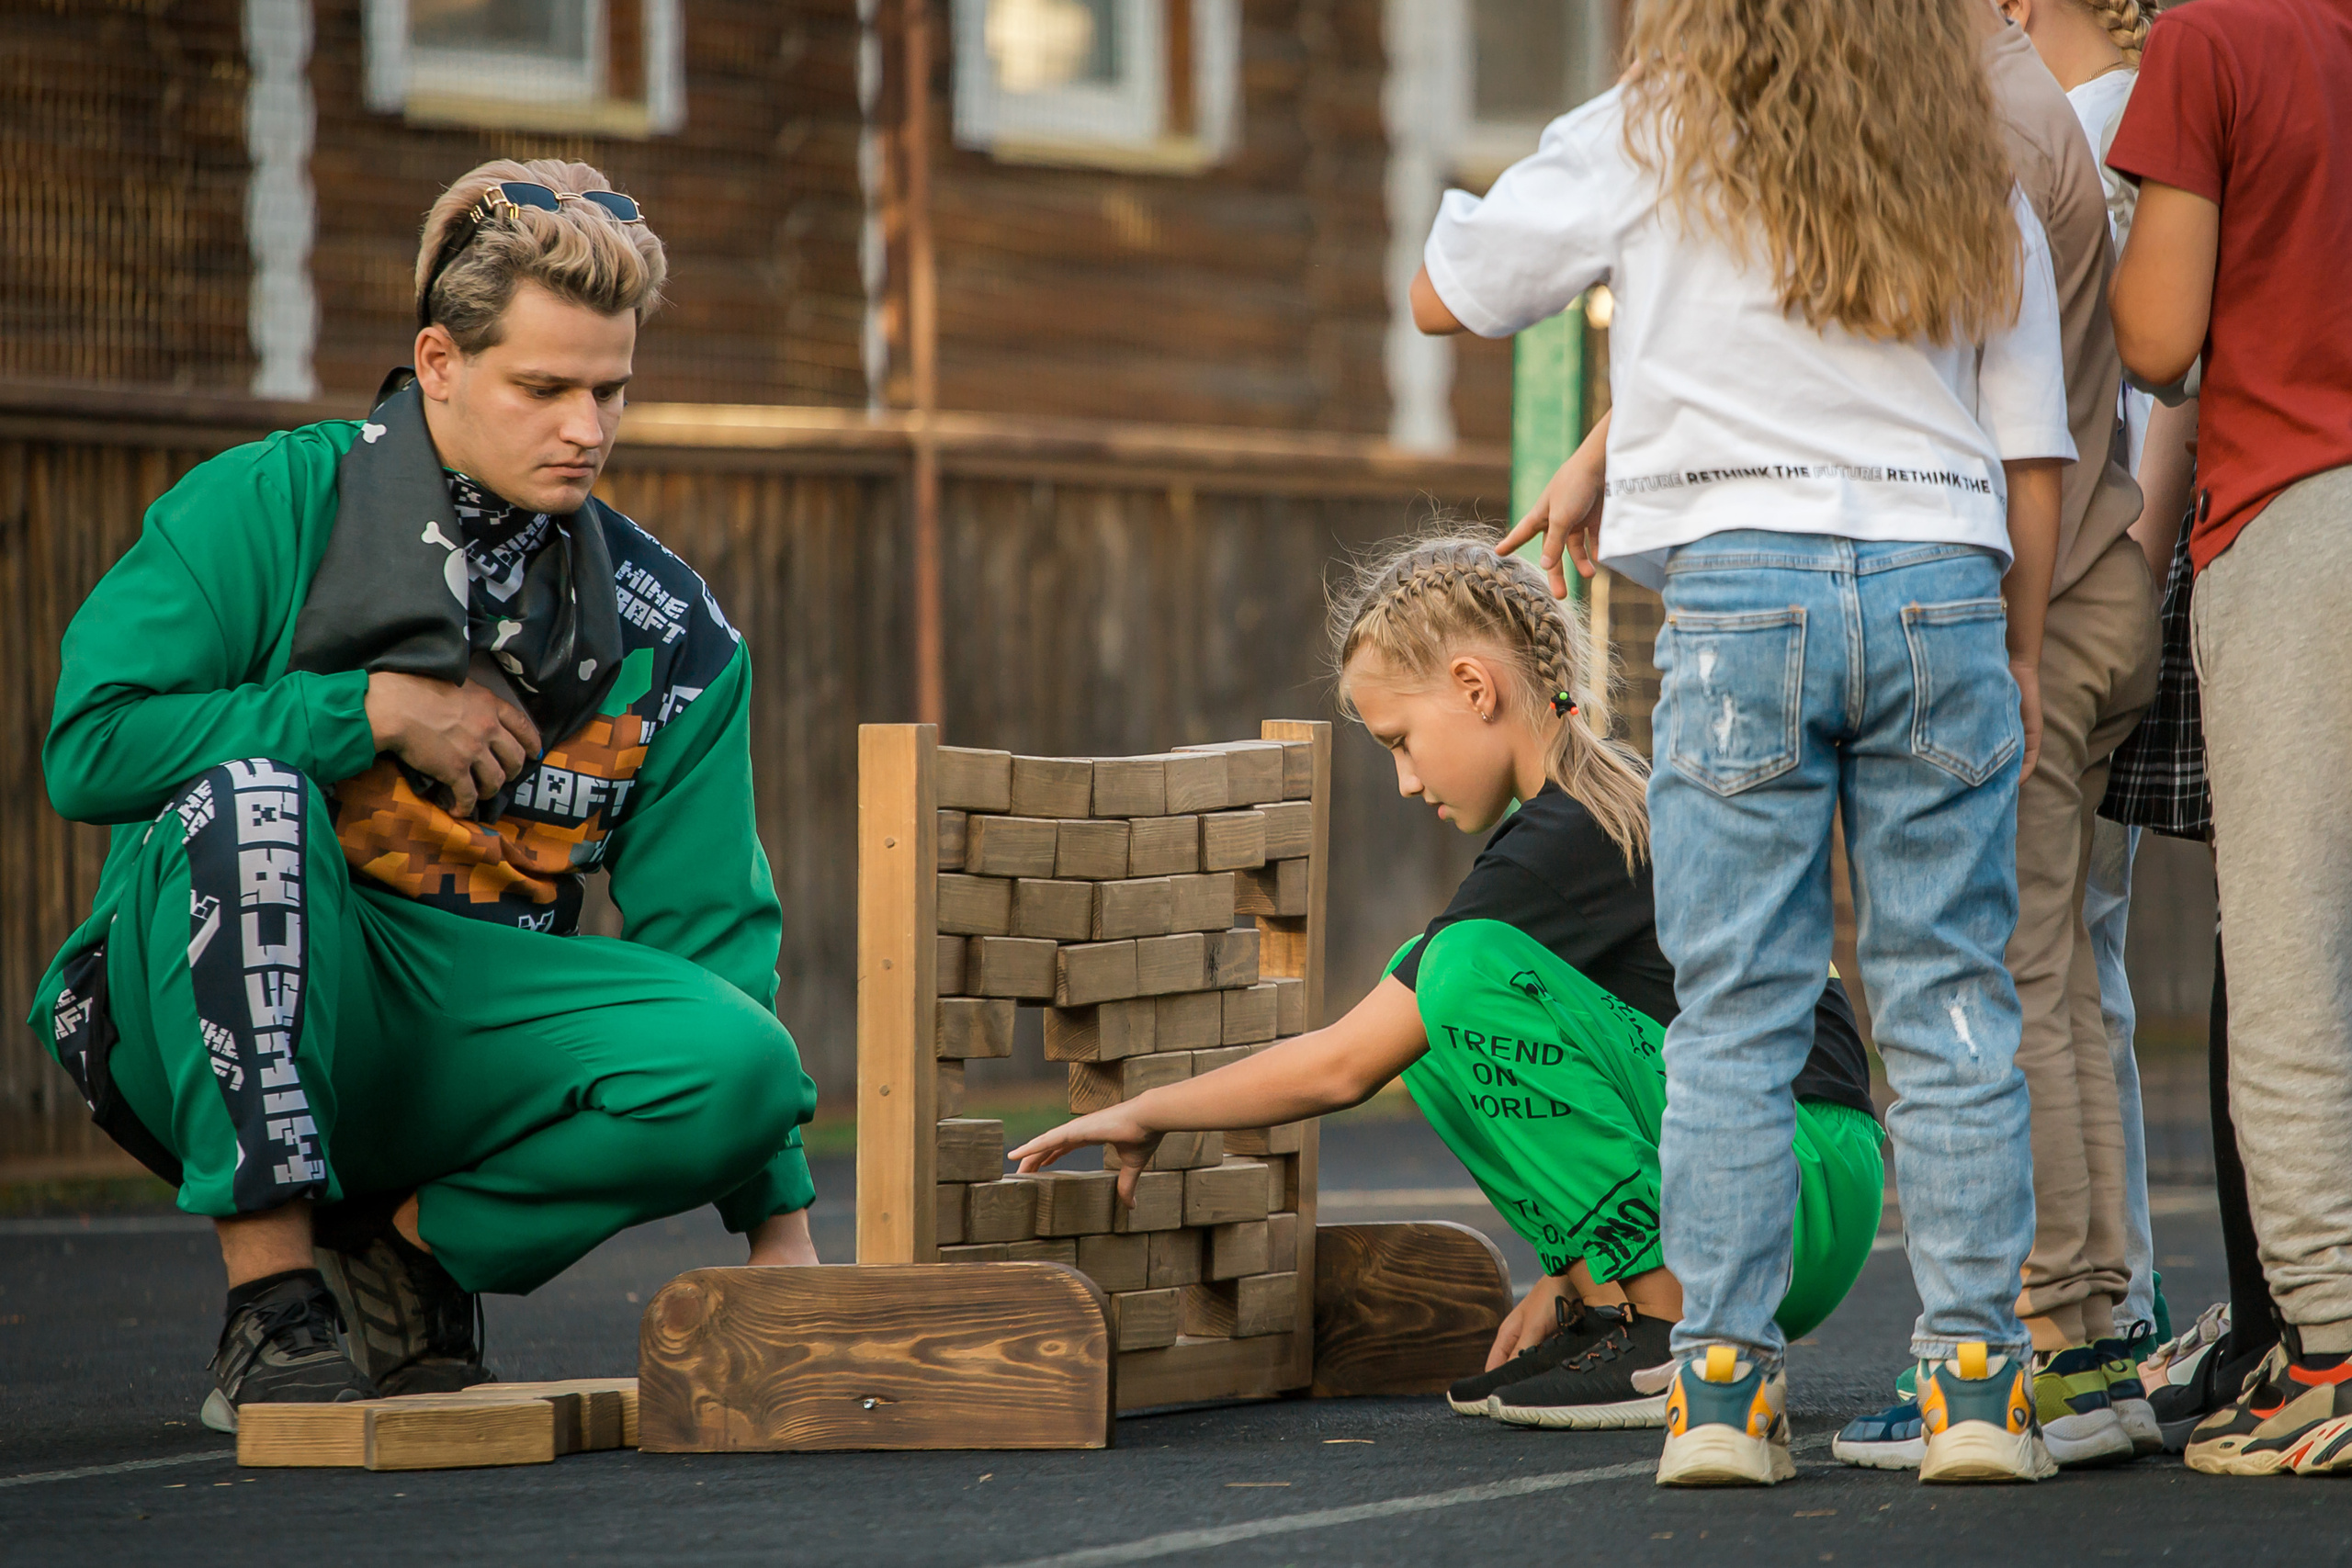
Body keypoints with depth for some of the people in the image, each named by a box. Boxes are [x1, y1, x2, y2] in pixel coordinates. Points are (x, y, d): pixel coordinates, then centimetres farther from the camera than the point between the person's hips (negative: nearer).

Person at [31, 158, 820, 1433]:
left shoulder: (668, 634, 6)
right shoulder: (271, 507, -5)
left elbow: (707, 924, 6)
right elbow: (88, 747, -14)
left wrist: (778, 1226, -3)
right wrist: (374, 709, -13)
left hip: (471, 1019, 3)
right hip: (212, 1023, -3)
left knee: (740, 1059, -26)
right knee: (245, 795, -36)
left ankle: (405, 1243, -1)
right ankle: (272, 1302, -28)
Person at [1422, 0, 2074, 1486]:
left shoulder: (1651, 144, 5)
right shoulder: (1981, 192, 14)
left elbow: (1447, 293, 12)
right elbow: (2033, 455, 12)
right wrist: (2021, 662, 18)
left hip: (1741, 585, -2)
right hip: (1944, 588, 2)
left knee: (1737, 1014, 1)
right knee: (1953, 1003, 4)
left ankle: (1725, 1380, -2)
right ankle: (1978, 1376, 1)